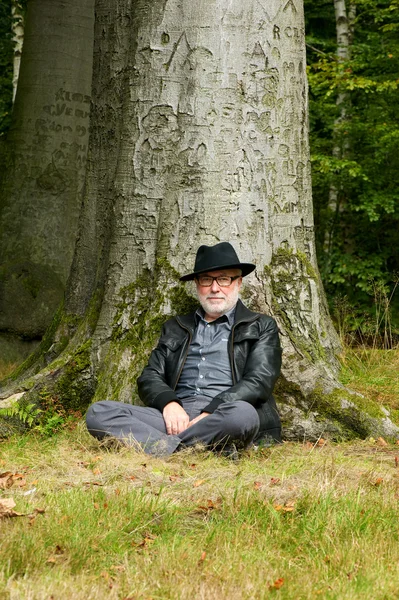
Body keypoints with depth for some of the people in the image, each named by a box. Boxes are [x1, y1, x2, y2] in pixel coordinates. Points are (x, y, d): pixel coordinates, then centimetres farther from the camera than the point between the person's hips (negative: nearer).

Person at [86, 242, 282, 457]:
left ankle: (167, 448, -29)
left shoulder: (261, 327, 15)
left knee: (243, 413, -41)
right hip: (176, 415, 4)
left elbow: (257, 382, 0)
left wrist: (209, 414, -14)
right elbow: (149, 377, 17)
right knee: (98, 413, -22)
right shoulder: (175, 328, 27)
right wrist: (169, 403, -8)